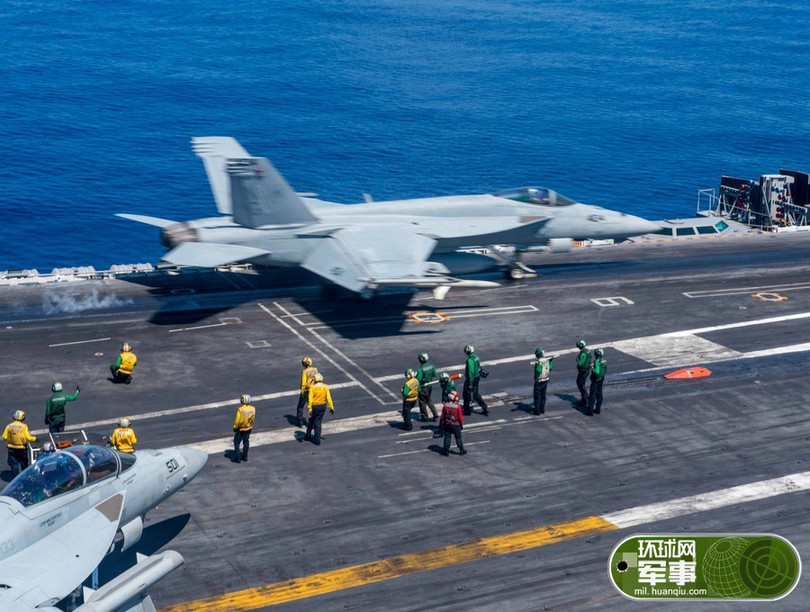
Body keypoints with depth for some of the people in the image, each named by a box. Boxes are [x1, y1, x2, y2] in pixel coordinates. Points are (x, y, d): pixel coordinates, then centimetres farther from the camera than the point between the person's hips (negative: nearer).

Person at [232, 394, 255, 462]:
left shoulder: (240, 410, -27)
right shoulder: (253, 409, -11)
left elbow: (237, 421, -20)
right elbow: (253, 419, 1)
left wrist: (235, 428, -4)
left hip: (240, 429, -5)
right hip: (249, 428, 5)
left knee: (236, 442, 10)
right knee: (246, 442, 20)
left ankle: (237, 457, 9)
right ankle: (245, 456, 28)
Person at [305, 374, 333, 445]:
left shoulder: (312, 387, -14)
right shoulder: (325, 387, -5)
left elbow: (310, 399, -16)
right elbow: (328, 398, -6)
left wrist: (309, 409, -14)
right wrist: (331, 407, 0)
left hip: (314, 406, -2)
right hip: (323, 406, 2)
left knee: (311, 421, 17)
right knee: (318, 422, 10)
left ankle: (308, 435, 31)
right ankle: (317, 439, 7)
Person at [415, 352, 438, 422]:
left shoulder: (421, 369, -25)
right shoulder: (431, 366, -4)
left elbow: (418, 379, -26)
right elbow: (434, 374, 7)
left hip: (423, 387, -7)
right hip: (430, 385, 7)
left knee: (422, 402, 10)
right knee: (429, 401, 22)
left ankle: (424, 417, 18)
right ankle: (435, 415, 17)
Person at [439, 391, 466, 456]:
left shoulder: (445, 405, -7)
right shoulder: (457, 406, -17)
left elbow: (442, 416, 1)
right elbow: (460, 417, -10)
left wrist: (443, 424, 14)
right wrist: (462, 425, 5)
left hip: (447, 424, 2)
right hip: (456, 425, -2)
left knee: (447, 437, 10)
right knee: (458, 438, 10)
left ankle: (446, 451, 9)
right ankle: (461, 450, 19)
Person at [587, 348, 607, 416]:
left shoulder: (597, 362, -24)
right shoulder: (604, 361, 3)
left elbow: (597, 372, -34)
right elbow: (605, 371, 14)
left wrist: (592, 368, -17)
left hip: (595, 380, -8)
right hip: (601, 380, 8)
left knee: (592, 395, -3)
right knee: (599, 394, 15)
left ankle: (590, 411, -1)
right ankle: (598, 409, 22)